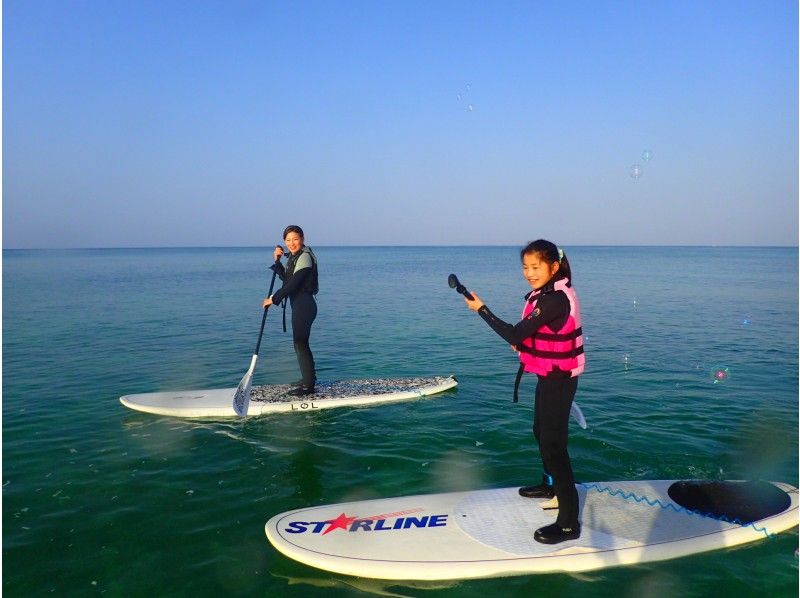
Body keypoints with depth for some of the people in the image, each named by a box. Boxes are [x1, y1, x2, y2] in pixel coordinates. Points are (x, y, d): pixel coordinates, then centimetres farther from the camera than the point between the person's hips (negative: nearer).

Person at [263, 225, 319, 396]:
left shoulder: (305, 257, -15)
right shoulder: (294, 256, 16)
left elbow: (293, 283, -20)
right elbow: (285, 277, 18)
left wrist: (274, 299, -16)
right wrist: (277, 260, 5)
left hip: (304, 304, -10)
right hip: (299, 305, 10)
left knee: (300, 344, -5)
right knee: (301, 343, 16)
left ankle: (308, 385, 2)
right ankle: (309, 379, 27)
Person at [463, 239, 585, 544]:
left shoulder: (554, 299, -26)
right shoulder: (552, 293, 6)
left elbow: (515, 334, -27)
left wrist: (480, 308, -19)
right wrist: (524, 341, 2)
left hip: (557, 379, -11)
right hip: (551, 375, 11)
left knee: (553, 444, -8)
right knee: (542, 433, 26)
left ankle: (568, 523, -2)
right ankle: (550, 485, 48)